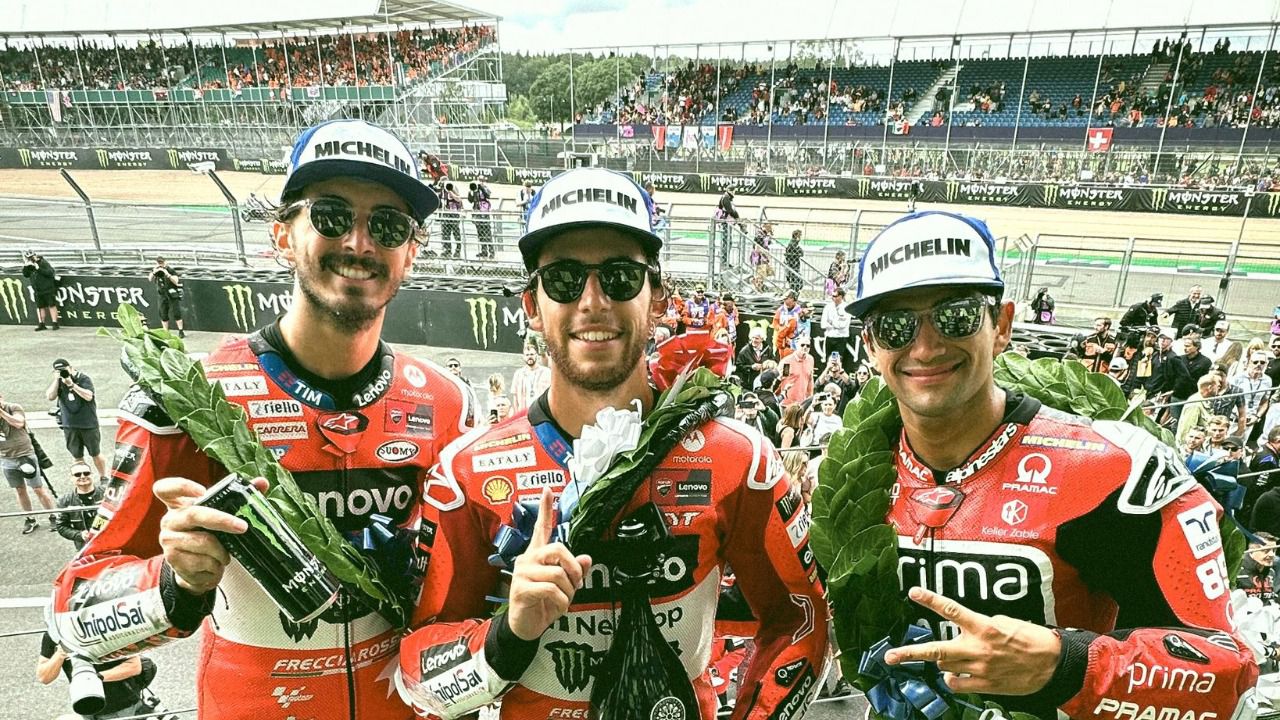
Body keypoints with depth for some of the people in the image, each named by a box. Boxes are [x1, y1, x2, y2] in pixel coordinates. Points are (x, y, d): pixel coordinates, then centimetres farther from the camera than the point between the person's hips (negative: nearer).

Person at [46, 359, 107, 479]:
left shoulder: (84, 379, -7)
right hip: (69, 427, 3)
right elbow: (50, 397, -9)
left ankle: (104, 478, 21)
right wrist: (56, 379, -13)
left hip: (89, 425, -3)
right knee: (78, 457, 10)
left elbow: (88, 396, -18)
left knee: (96, 454, 7)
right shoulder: (58, 382, 4)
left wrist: (72, 384, -22)